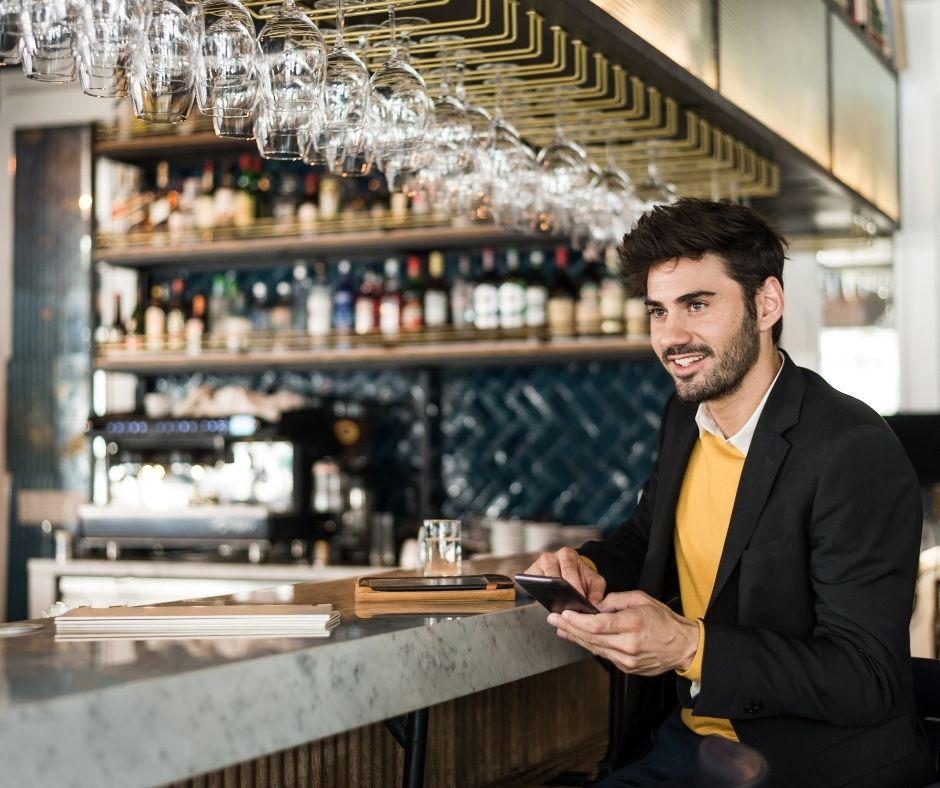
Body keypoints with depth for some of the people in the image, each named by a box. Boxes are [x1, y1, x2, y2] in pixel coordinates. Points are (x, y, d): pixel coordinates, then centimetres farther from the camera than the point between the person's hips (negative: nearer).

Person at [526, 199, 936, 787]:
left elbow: (867, 681, -22)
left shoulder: (855, 452, -20)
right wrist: (591, 568, -2)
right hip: (684, 737, 7)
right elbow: (646, 538, 21)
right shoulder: (686, 414, 3)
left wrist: (688, 647, -31)